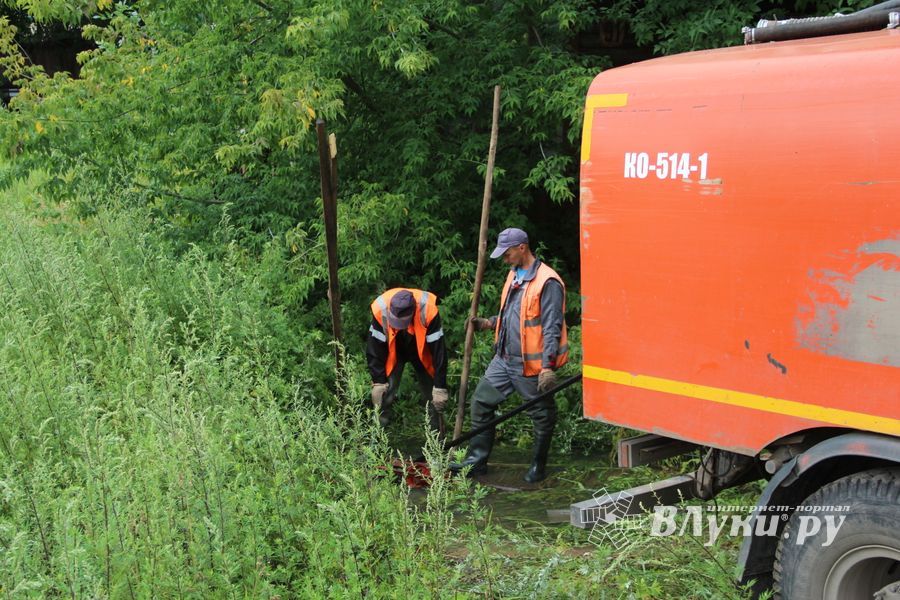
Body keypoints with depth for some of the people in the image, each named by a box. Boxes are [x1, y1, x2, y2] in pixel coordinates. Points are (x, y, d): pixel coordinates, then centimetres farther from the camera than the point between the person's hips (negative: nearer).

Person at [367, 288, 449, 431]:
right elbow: (374, 348, -21)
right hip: (393, 351, 0)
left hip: (422, 351, 0)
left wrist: (440, 387, -26)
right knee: (384, 395, -11)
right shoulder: (380, 309, -34)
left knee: (433, 397, 0)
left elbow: (439, 350, -29)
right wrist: (378, 382, -19)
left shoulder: (428, 310, -37)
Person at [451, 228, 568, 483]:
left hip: (530, 364, -9)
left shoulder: (547, 282, -16)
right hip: (503, 359, 9)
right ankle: (476, 460, 16)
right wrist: (489, 323, 13)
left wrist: (548, 367, -25)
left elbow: (552, 328, -20)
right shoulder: (514, 275, 13)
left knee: (542, 415, 6)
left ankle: (538, 467, 22)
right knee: (482, 401, 8)